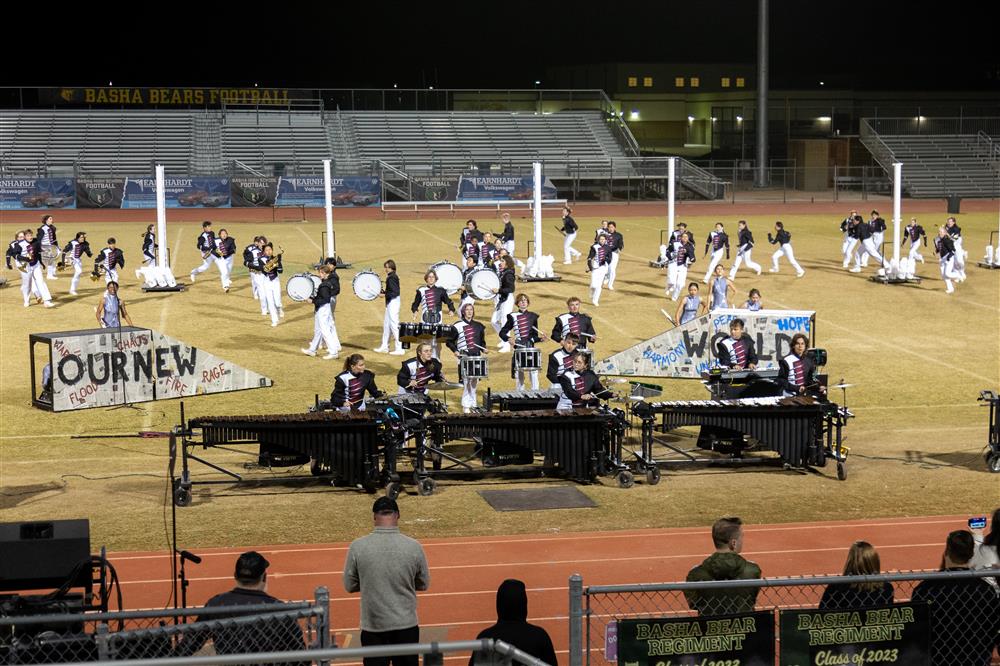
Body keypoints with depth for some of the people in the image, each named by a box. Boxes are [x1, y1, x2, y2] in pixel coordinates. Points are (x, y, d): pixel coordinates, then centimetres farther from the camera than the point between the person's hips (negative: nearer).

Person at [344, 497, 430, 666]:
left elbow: (349, 585, 2)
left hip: (373, 628, -1)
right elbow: (424, 584, 5)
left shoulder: (357, 547, -10)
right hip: (406, 626, 1)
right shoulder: (413, 547, -8)